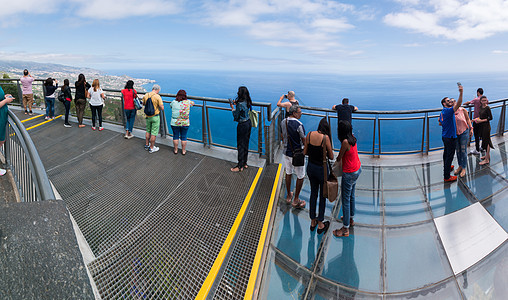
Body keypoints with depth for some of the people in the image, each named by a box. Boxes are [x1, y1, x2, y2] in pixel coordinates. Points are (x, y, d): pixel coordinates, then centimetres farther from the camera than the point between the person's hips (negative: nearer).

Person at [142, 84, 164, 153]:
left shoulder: (146, 95, -1)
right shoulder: (157, 97, -19)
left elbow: (143, 104, 17)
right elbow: (162, 108, -18)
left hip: (148, 116, 6)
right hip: (155, 117, -6)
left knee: (148, 131, 21)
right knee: (154, 133, 4)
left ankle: (146, 145, 33)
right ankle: (151, 148, 12)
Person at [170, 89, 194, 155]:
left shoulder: (174, 102, -3)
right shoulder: (188, 102, -6)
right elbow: (193, 103, 15)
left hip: (175, 123, 1)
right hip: (185, 123, 0)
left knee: (175, 136, 13)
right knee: (184, 137, 9)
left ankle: (175, 150, 24)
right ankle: (183, 151, 19)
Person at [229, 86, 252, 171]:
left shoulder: (240, 104, -23)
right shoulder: (247, 102, 3)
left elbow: (236, 117, -17)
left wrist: (232, 107, -7)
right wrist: (235, 103, 11)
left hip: (242, 125, -9)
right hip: (248, 123, 9)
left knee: (241, 145, 1)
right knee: (246, 144, 18)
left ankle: (240, 166, 9)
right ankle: (244, 163, 30)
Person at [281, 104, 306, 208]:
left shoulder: (283, 122, 0)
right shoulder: (299, 124, -21)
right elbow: (304, 140, -14)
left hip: (286, 152, 7)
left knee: (288, 173, 20)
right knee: (300, 176, 7)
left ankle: (289, 196, 33)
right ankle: (296, 200, 14)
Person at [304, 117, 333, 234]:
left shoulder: (309, 134, -6)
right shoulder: (325, 137, -20)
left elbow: (305, 152, 2)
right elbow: (331, 157, -11)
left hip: (310, 167, 5)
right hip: (321, 168, -5)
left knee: (313, 193, 20)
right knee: (323, 195, 13)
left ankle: (313, 221, 33)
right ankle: (320, 224, 25)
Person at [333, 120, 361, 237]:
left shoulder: (345, 142, -25)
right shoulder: (353, 138, 0)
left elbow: (339, 158, -11)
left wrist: (337, 159, 8)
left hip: (349, 173, -9)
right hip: (357, 170, 9)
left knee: (346, 200, 0)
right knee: (351, 196, 24)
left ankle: (345, 229, 8)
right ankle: (351, 219, 42)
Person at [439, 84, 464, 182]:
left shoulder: (443, 112, 9)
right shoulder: (448, 111, -21)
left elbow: (440, 123, 21)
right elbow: (458, 104, -37)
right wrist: (461, 93, -46)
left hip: (445, 136, 10)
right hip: (450, 137, -10)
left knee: (446, 152, 26)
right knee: (450, 155, -3)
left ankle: (446, 167, 46)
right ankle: (447, 177, 2)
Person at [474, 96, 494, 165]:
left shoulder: (487, 108, -14)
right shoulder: (481, 107, 8)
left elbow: (490, 118, -15)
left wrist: (481, 120, -16)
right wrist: (478, 119, 2)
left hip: (486, 126, -8)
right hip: (481, 126, 8)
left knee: (486, 141, -6)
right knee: (484, 140, 17)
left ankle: (487, 159, -3)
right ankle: (487, 155, 32)